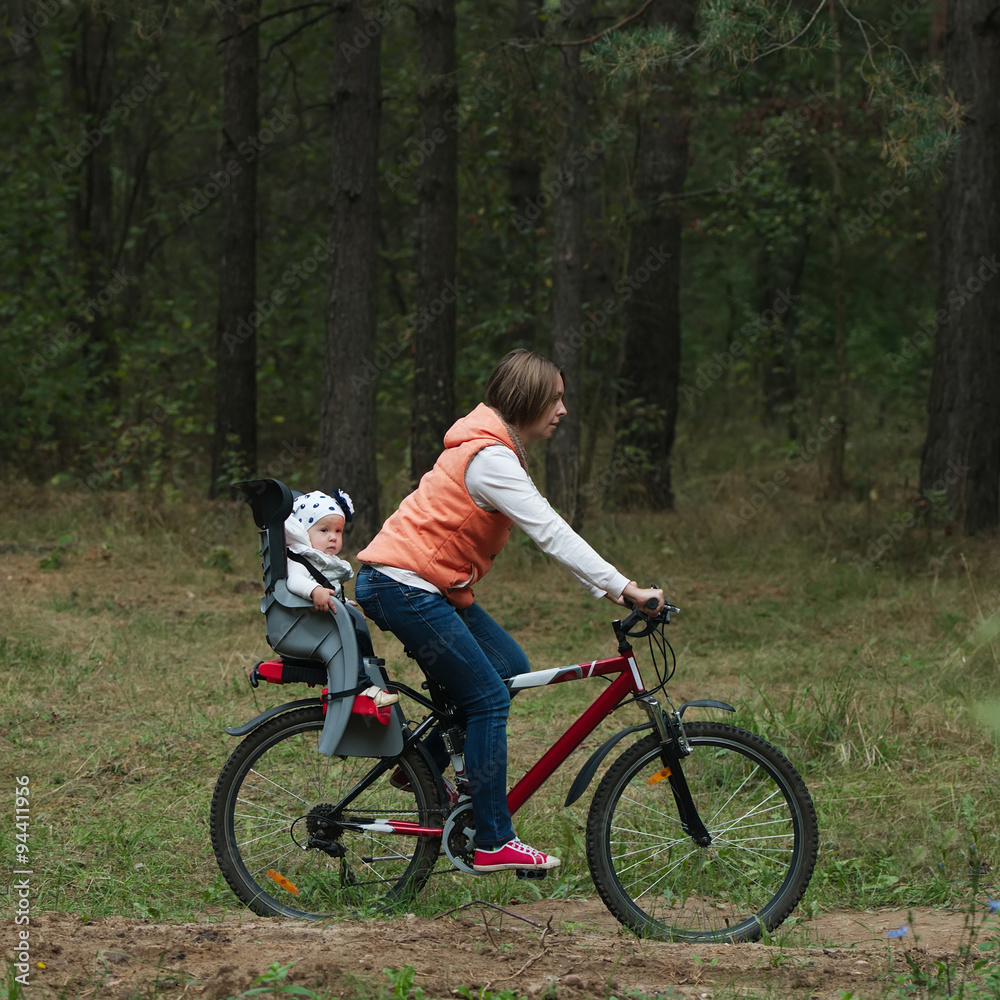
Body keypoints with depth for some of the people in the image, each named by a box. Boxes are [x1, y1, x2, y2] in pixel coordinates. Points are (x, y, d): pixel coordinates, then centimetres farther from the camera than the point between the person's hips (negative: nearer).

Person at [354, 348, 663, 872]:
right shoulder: (490, 459, -19)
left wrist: (614, 587, 8)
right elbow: (551, 534, -26)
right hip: (401, 586, -10)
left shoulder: (497, 450, 14)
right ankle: (493, 843, -5)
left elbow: (546, 531, 16)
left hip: (431, 584, 10)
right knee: (488, 698, -8)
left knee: (510, 666, 8)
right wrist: (624, 588, -29)